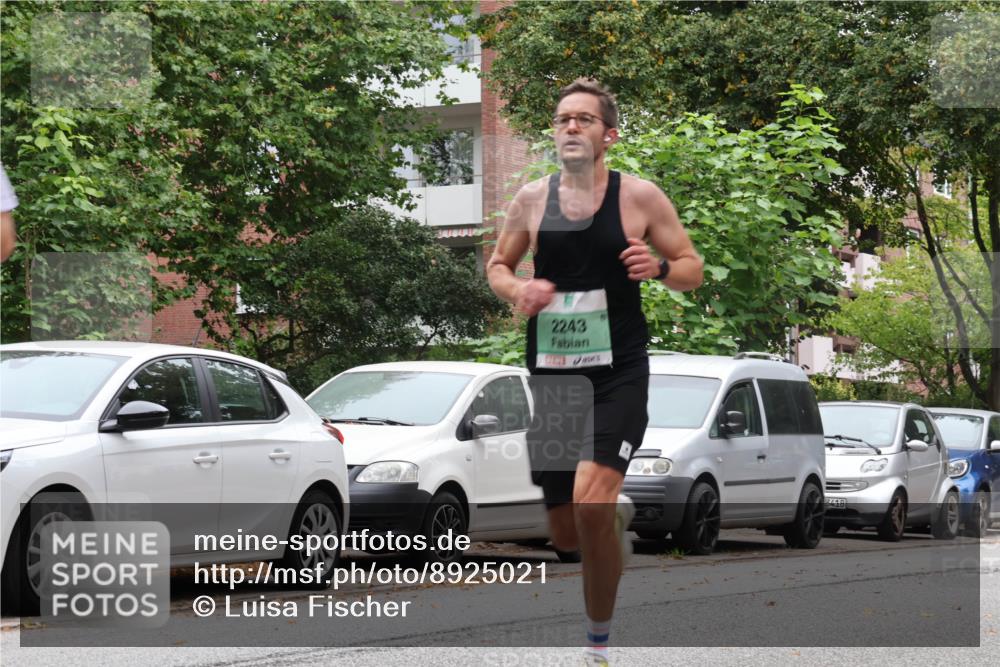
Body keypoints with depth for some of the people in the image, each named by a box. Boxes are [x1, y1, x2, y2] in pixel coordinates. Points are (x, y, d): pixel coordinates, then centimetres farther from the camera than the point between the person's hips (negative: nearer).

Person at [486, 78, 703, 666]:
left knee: (590, 501, -25)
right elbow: (497, 265, 17)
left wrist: (660, 267, -18)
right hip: (551, 371, 4)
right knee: (566, 534, 9)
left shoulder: (640, 197, -3)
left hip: (618, 372, -4)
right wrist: (516, 289, -6)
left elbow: (693, 269, 4)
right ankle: (617, 514, 48)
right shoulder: (532, 198, 5)